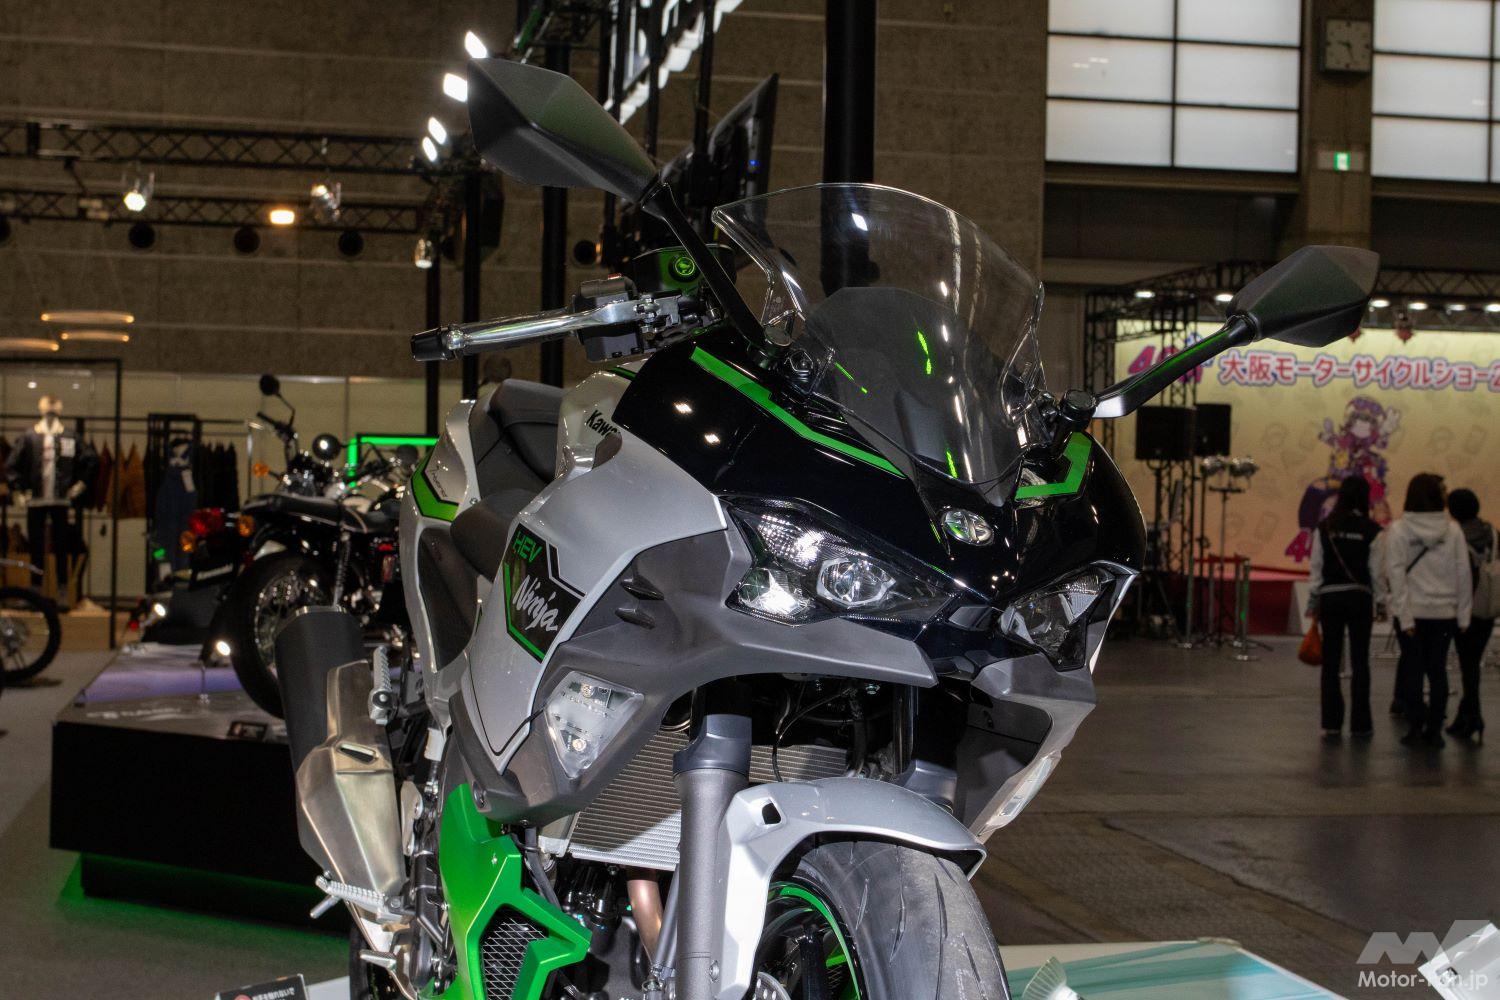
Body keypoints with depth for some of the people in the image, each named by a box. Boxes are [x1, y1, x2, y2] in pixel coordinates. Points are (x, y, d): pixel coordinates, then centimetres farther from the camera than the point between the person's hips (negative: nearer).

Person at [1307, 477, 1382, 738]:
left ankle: (1331, 722, 8)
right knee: (1359, 662, 6)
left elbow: (1316, 567, 2)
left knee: (1331, 662, 7)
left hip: (1330, 597, 2)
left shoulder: (1325, 528, 0)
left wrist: (1315, 600, 11)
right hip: (1359, 597, -2)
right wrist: (1376, 604, 6)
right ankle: (1360, 723, 9)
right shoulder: (1371, 530, -6)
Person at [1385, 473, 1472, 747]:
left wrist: (1404, 616, -8)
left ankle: (1415, 727, 7)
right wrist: (1463, 614, 4)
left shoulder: (1399, 529, -5)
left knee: (1413, 669, 6)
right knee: (1438, 670, 7)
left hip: (1412, 611, -1)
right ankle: (1434, 730, 9)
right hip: (1444, 611, 1)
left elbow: (1396, 573, -9)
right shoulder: (1452, 529, -2)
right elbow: (1463, 573, -1)